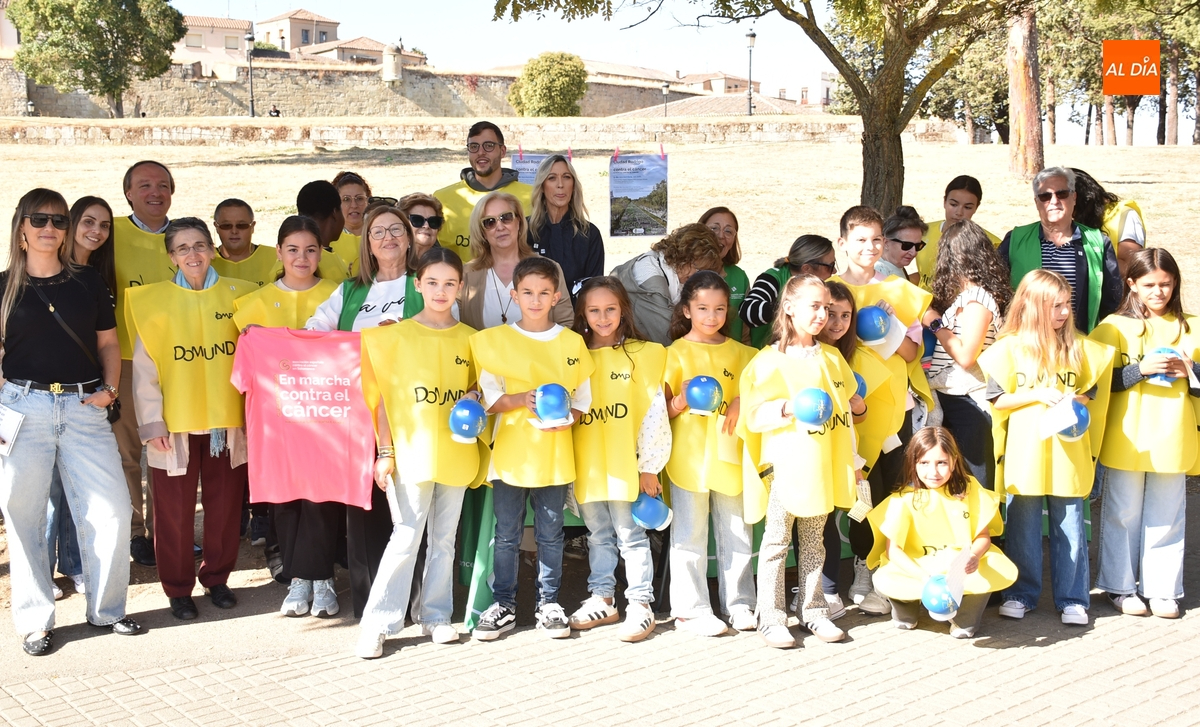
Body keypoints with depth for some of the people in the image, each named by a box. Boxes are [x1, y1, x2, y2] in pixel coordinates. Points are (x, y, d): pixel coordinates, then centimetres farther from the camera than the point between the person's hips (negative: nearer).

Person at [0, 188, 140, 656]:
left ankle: (106, 608, 14)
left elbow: (108, 343, 15)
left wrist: (109, 387, -2)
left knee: (111, 509, -3)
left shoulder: (88, 282, 9)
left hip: (84, 408, 1)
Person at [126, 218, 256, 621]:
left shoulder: (238, 295, 2)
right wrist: (151, 422, -7)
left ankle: (217, 578, 27)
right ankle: (178, 589, 19)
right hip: (174, 423, -1)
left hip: (227, 419, 1)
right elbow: (144, 367, -1)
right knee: (175, 509, 4)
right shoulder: (154, 300, -1)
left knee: (225, 505, 8)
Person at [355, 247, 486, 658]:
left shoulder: (469, 339, 8)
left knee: (444, 538, 10)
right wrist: (385, 452, -6)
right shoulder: (397, 335, 0)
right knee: (406, 537, -7)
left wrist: (474, 397, -5)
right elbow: (384, 397, 0)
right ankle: (377, 624, 0)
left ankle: (435, 615, 22)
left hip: (456, 452, 3)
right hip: (411, 451, -3)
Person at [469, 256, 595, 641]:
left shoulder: (572, 342, 6)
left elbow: (584, 398, 9)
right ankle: (504, 605, 16)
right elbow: (488, 398, -2)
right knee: (506, 534, 5)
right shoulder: (494, 340, 2)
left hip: (555, 455, 1)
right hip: (510, 454, -1)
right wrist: (523, 400, -19)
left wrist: (566, 415, -11)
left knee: (550, 534, 7)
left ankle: (549, 604, 18)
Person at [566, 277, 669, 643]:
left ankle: (640, 605, 6)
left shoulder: (643, 354, -3)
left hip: (626, 466, -4)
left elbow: (655, 413, -5)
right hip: (587, 465, 4)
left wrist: (648, 466, -8)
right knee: (598, 536, 14)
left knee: (631, 535, -1)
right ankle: (601, 599, 24)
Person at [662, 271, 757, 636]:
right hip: (689, 458, -3)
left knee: (736, 533, 10)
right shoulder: (677, 353, 0)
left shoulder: (739, 353, 9)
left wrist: (742, 403, -8)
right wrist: (683, 400, -20)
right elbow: (663, 409, -1)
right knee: (690, 535, 1)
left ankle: (739, 604, 21)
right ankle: (690, 609, 9)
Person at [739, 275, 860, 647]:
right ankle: (770, 618, 5)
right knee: (776, 542, 1)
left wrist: (852, 461, 15)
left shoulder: (832, 358, 11)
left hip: (824, 467, 5)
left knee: (814, 542, 13)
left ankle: (814, 611, 21)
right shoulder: (770, 360, -6)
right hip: (786, 465, -5)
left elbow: (845, 409, 17)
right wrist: (789, 409, -26)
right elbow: (755, 414, -10)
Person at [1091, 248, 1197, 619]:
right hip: (1126, 441, -2)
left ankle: (1162, 589, 18)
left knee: (1166, 517, 7)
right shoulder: (1115, 327, -1)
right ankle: (1120, 586, 18)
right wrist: (1141, 369, -19)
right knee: (1123, 514, 6)